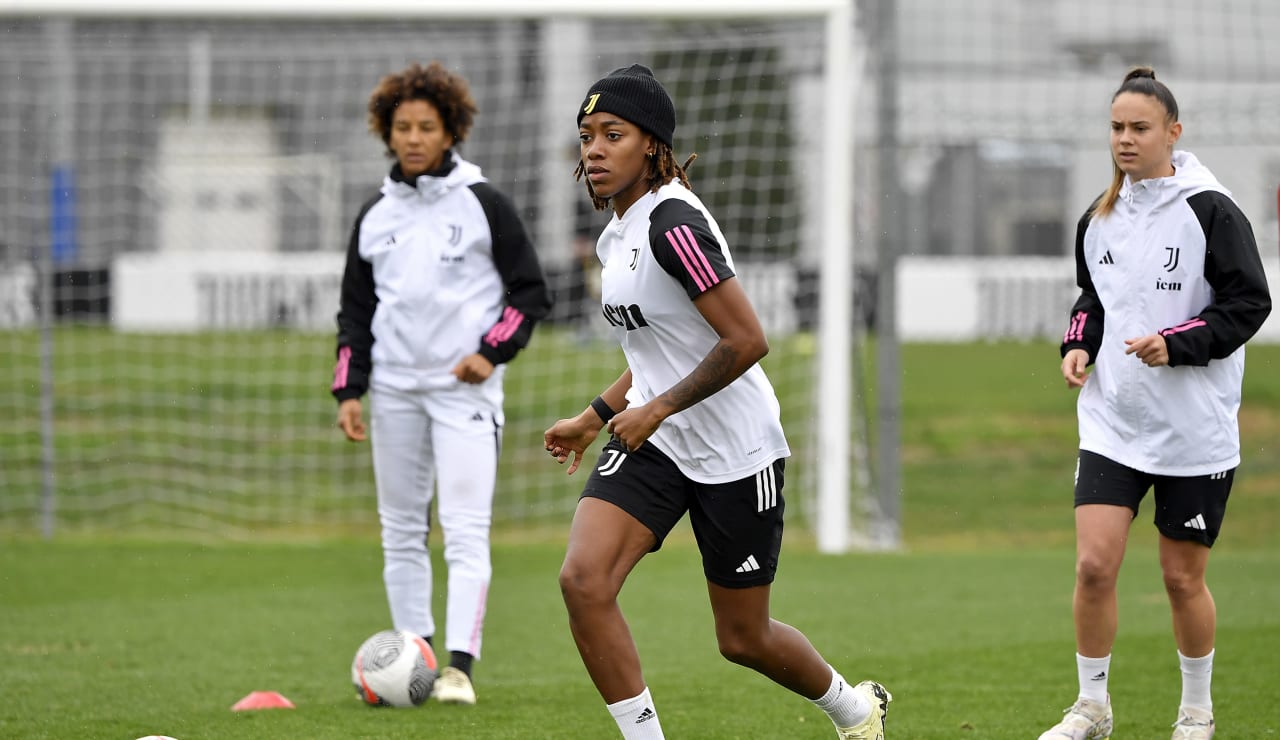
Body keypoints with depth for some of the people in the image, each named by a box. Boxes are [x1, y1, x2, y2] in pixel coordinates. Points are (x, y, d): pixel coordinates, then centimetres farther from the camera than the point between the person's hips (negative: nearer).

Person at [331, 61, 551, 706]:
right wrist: (348, 391, 6)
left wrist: (492, 352, -10)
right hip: (394, 388, 5)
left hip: (464, 387, -4)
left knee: (466, 530, -13)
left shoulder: (482, 204, 0)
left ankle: (459, 666, -17)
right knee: (401, 531, 5)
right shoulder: (376, 216, 11)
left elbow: (530, 292, 3)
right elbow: (356, 310, 15)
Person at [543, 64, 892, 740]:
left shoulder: (672, 224, -21)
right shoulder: (618, 233, 8)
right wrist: (594, 418, 17)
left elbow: (746, 341, -25)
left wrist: (657, 409, -20)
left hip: (734, 454, -7)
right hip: (653, 440, 8)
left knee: (743, 639, 7)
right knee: (583, 579, -17)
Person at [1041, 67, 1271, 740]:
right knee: (1094, 564, -8)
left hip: (1195, 427, -4)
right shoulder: (1098, 220, 7)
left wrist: (1175, 344, -21)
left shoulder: (1210, 212, -9)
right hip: (1112, 423, 4)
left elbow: (1248, 304, -10)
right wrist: (1079, 344, 2)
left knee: (1182, 578, 5)